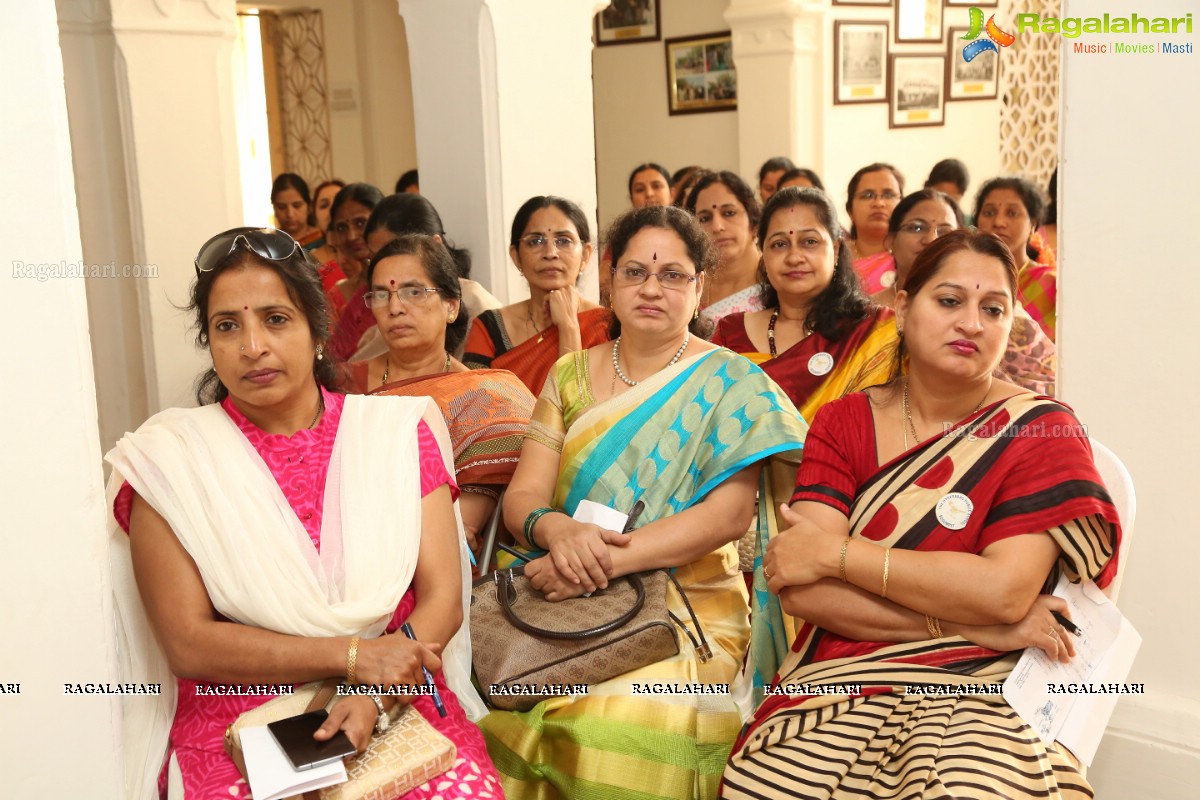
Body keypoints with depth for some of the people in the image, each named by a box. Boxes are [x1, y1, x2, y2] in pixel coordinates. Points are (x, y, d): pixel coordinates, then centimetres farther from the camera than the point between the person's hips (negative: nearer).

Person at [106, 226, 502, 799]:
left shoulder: (398, 430, 6)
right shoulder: (168, 458, 0)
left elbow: (442, 596, 1)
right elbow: (186, 643, -6)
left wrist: (373, 697, -16)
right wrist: (356, 656, -13)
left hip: (401, 706, 2)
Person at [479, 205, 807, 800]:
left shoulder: (730, 383, 1)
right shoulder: (571, 376, 11)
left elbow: (729, 512, -10)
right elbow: (523, 493, 5)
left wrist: (610, 558, -21)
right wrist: (553, 529, -19)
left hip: (687, 605, -3)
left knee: (625, 721, -31)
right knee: (507, 707, -24)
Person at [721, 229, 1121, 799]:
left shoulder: (1041, 429, 1)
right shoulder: (843, 422, 7)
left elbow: (1005, 591, -13)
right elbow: (799, 592, -5)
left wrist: (835, 552, -9)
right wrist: (976, 625, -11)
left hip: (980, 691, -2)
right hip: (837, 686, 3)